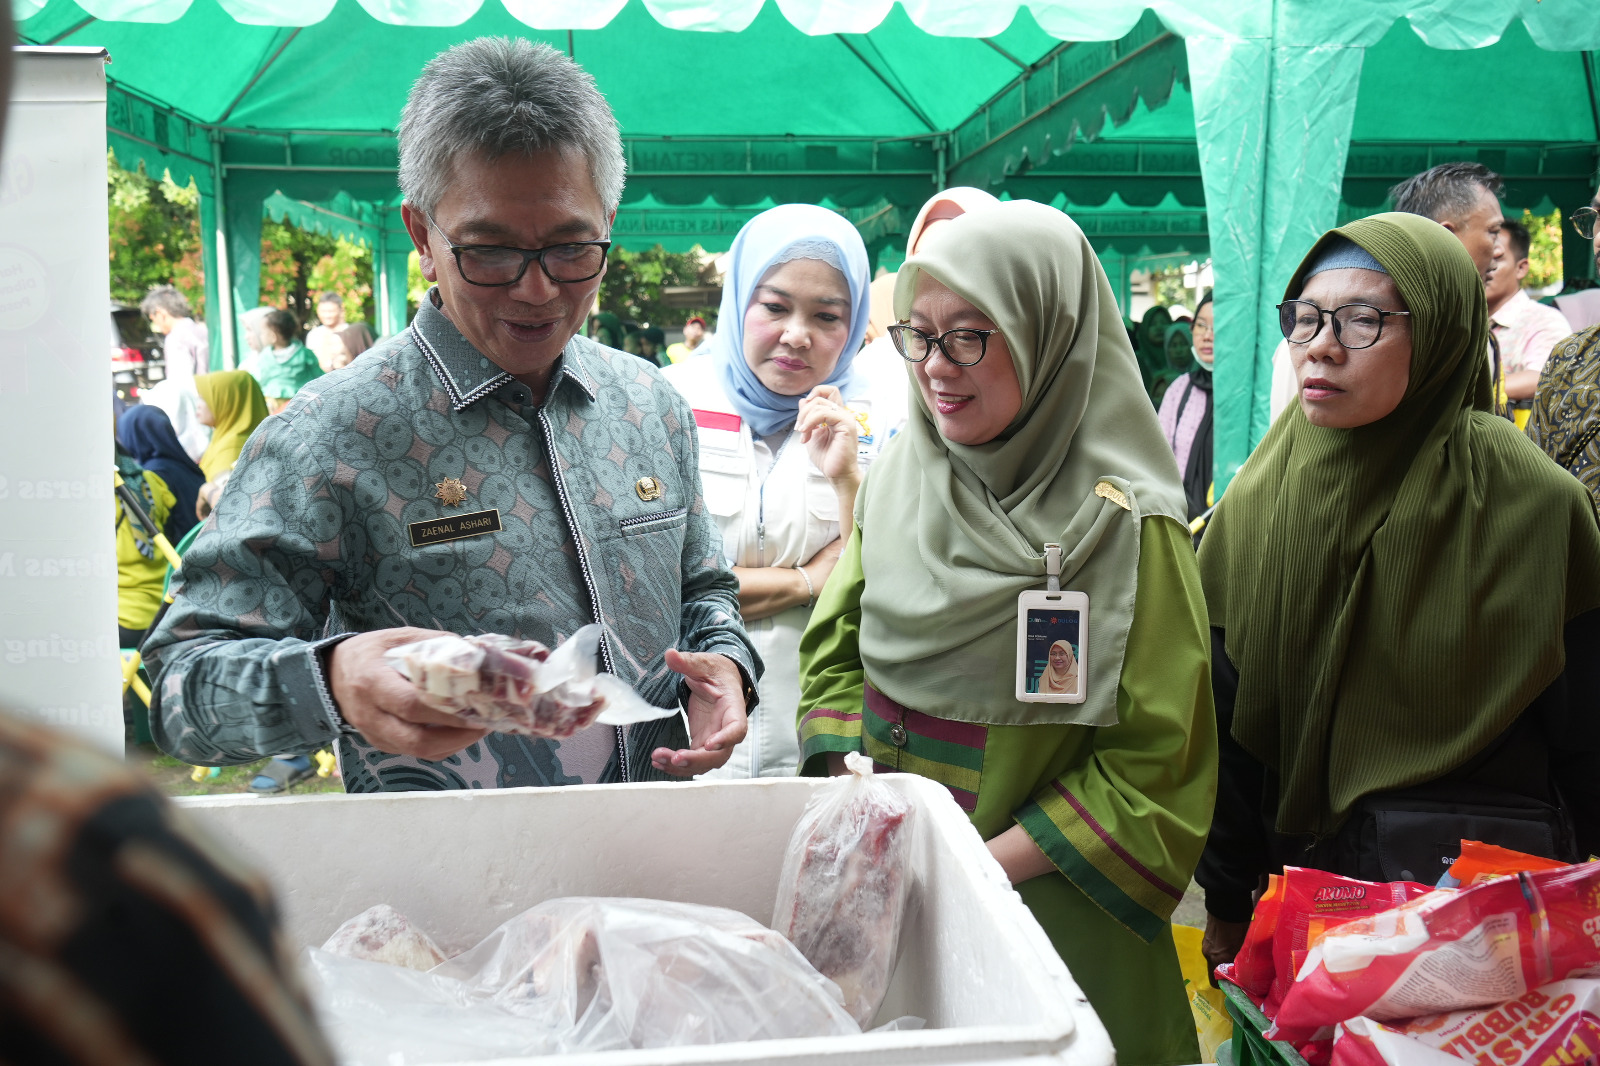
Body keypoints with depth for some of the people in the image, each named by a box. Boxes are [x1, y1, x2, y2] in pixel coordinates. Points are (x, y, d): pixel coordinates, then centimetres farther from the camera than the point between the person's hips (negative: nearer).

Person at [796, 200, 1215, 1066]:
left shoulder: (1123, 526, -15)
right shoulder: (898, 481, 1)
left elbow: (1152, 765, -14)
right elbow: (835, 653, 6)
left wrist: (988, 865, -18)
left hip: (1047, 907, -4)